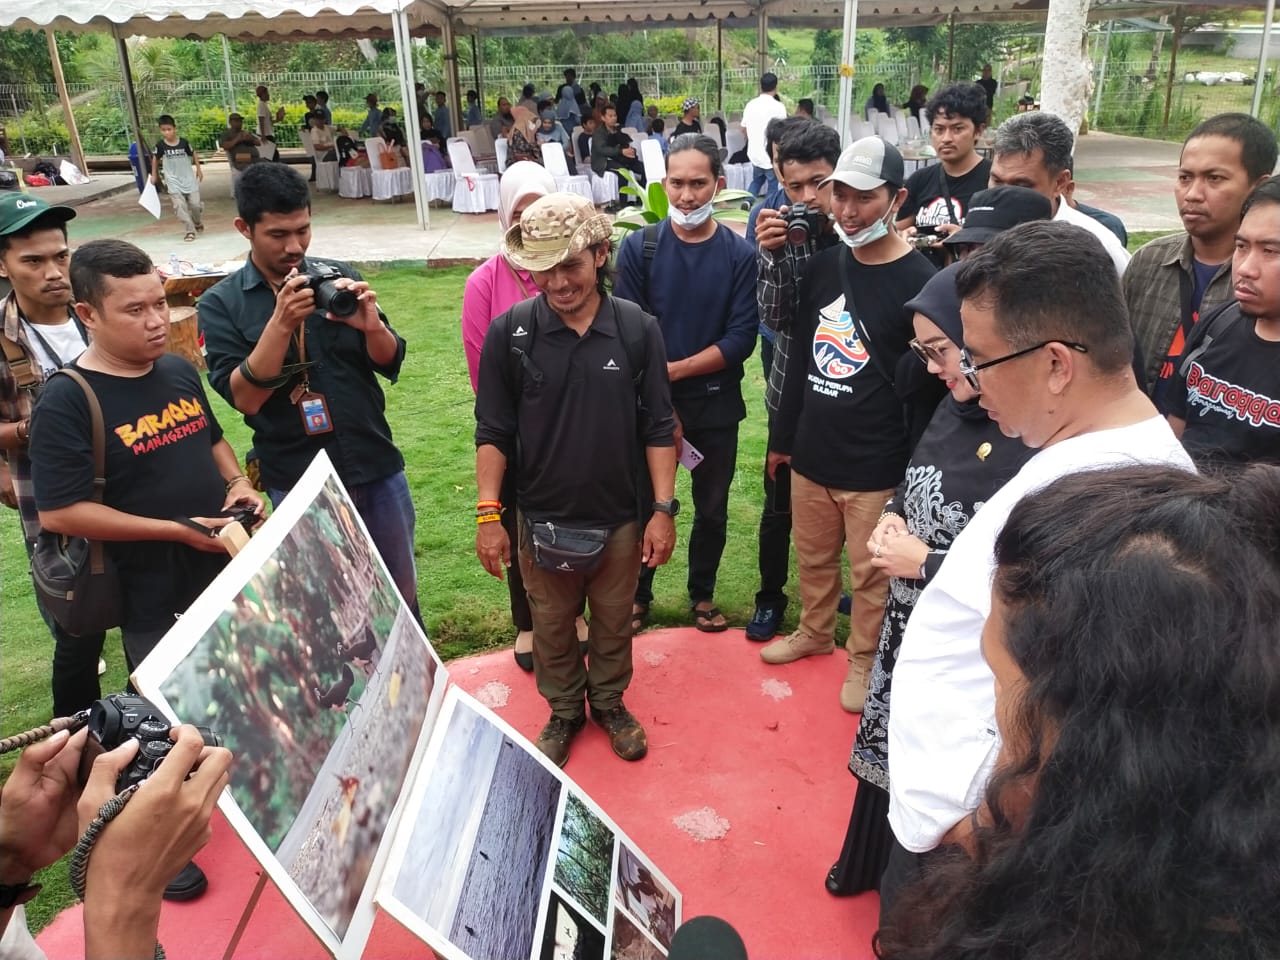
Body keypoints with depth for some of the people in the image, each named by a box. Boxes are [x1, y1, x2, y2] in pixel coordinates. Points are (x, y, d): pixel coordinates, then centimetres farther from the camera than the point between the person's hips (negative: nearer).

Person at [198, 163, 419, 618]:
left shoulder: (339, 276, 0)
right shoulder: (221, 304, -4)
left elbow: (391, 365, 0)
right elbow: (243, 396, -14)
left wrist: (372, 325, -21)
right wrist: (281, 323, -26)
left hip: (376, 467, 2)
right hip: (297, 482, -2)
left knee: (400, 592, 16)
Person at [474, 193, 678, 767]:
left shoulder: (638, 329, -10)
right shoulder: (509, 333, -11)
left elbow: (658, 429, -4)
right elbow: (493, 431, -6)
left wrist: (663, 509, -7)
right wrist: (488, 514, -10)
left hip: (620, 518, 0)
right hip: (542, 519, 0)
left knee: (613, 623, 19)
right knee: (551, 625, 18)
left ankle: (610, 702, 45)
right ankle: (563, 710, 42)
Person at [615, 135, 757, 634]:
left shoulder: (739, 254, -6)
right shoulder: (639, 247, -7)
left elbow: (740, 339, -10)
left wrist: (674, 369, -17)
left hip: (716, 406, 1)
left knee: (712, 508, 14)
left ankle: (702, 595, 36)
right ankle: (638, 594, 33)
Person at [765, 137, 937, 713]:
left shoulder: (919, 281, -14)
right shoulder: (822, 267, 4)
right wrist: (781, 439, 14)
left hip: (876, 468, -5)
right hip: (811, 454, 6)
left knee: (870, 573, 10)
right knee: (812, 557, 22)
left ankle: (864, 659, 32)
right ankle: (814, 632, 45)